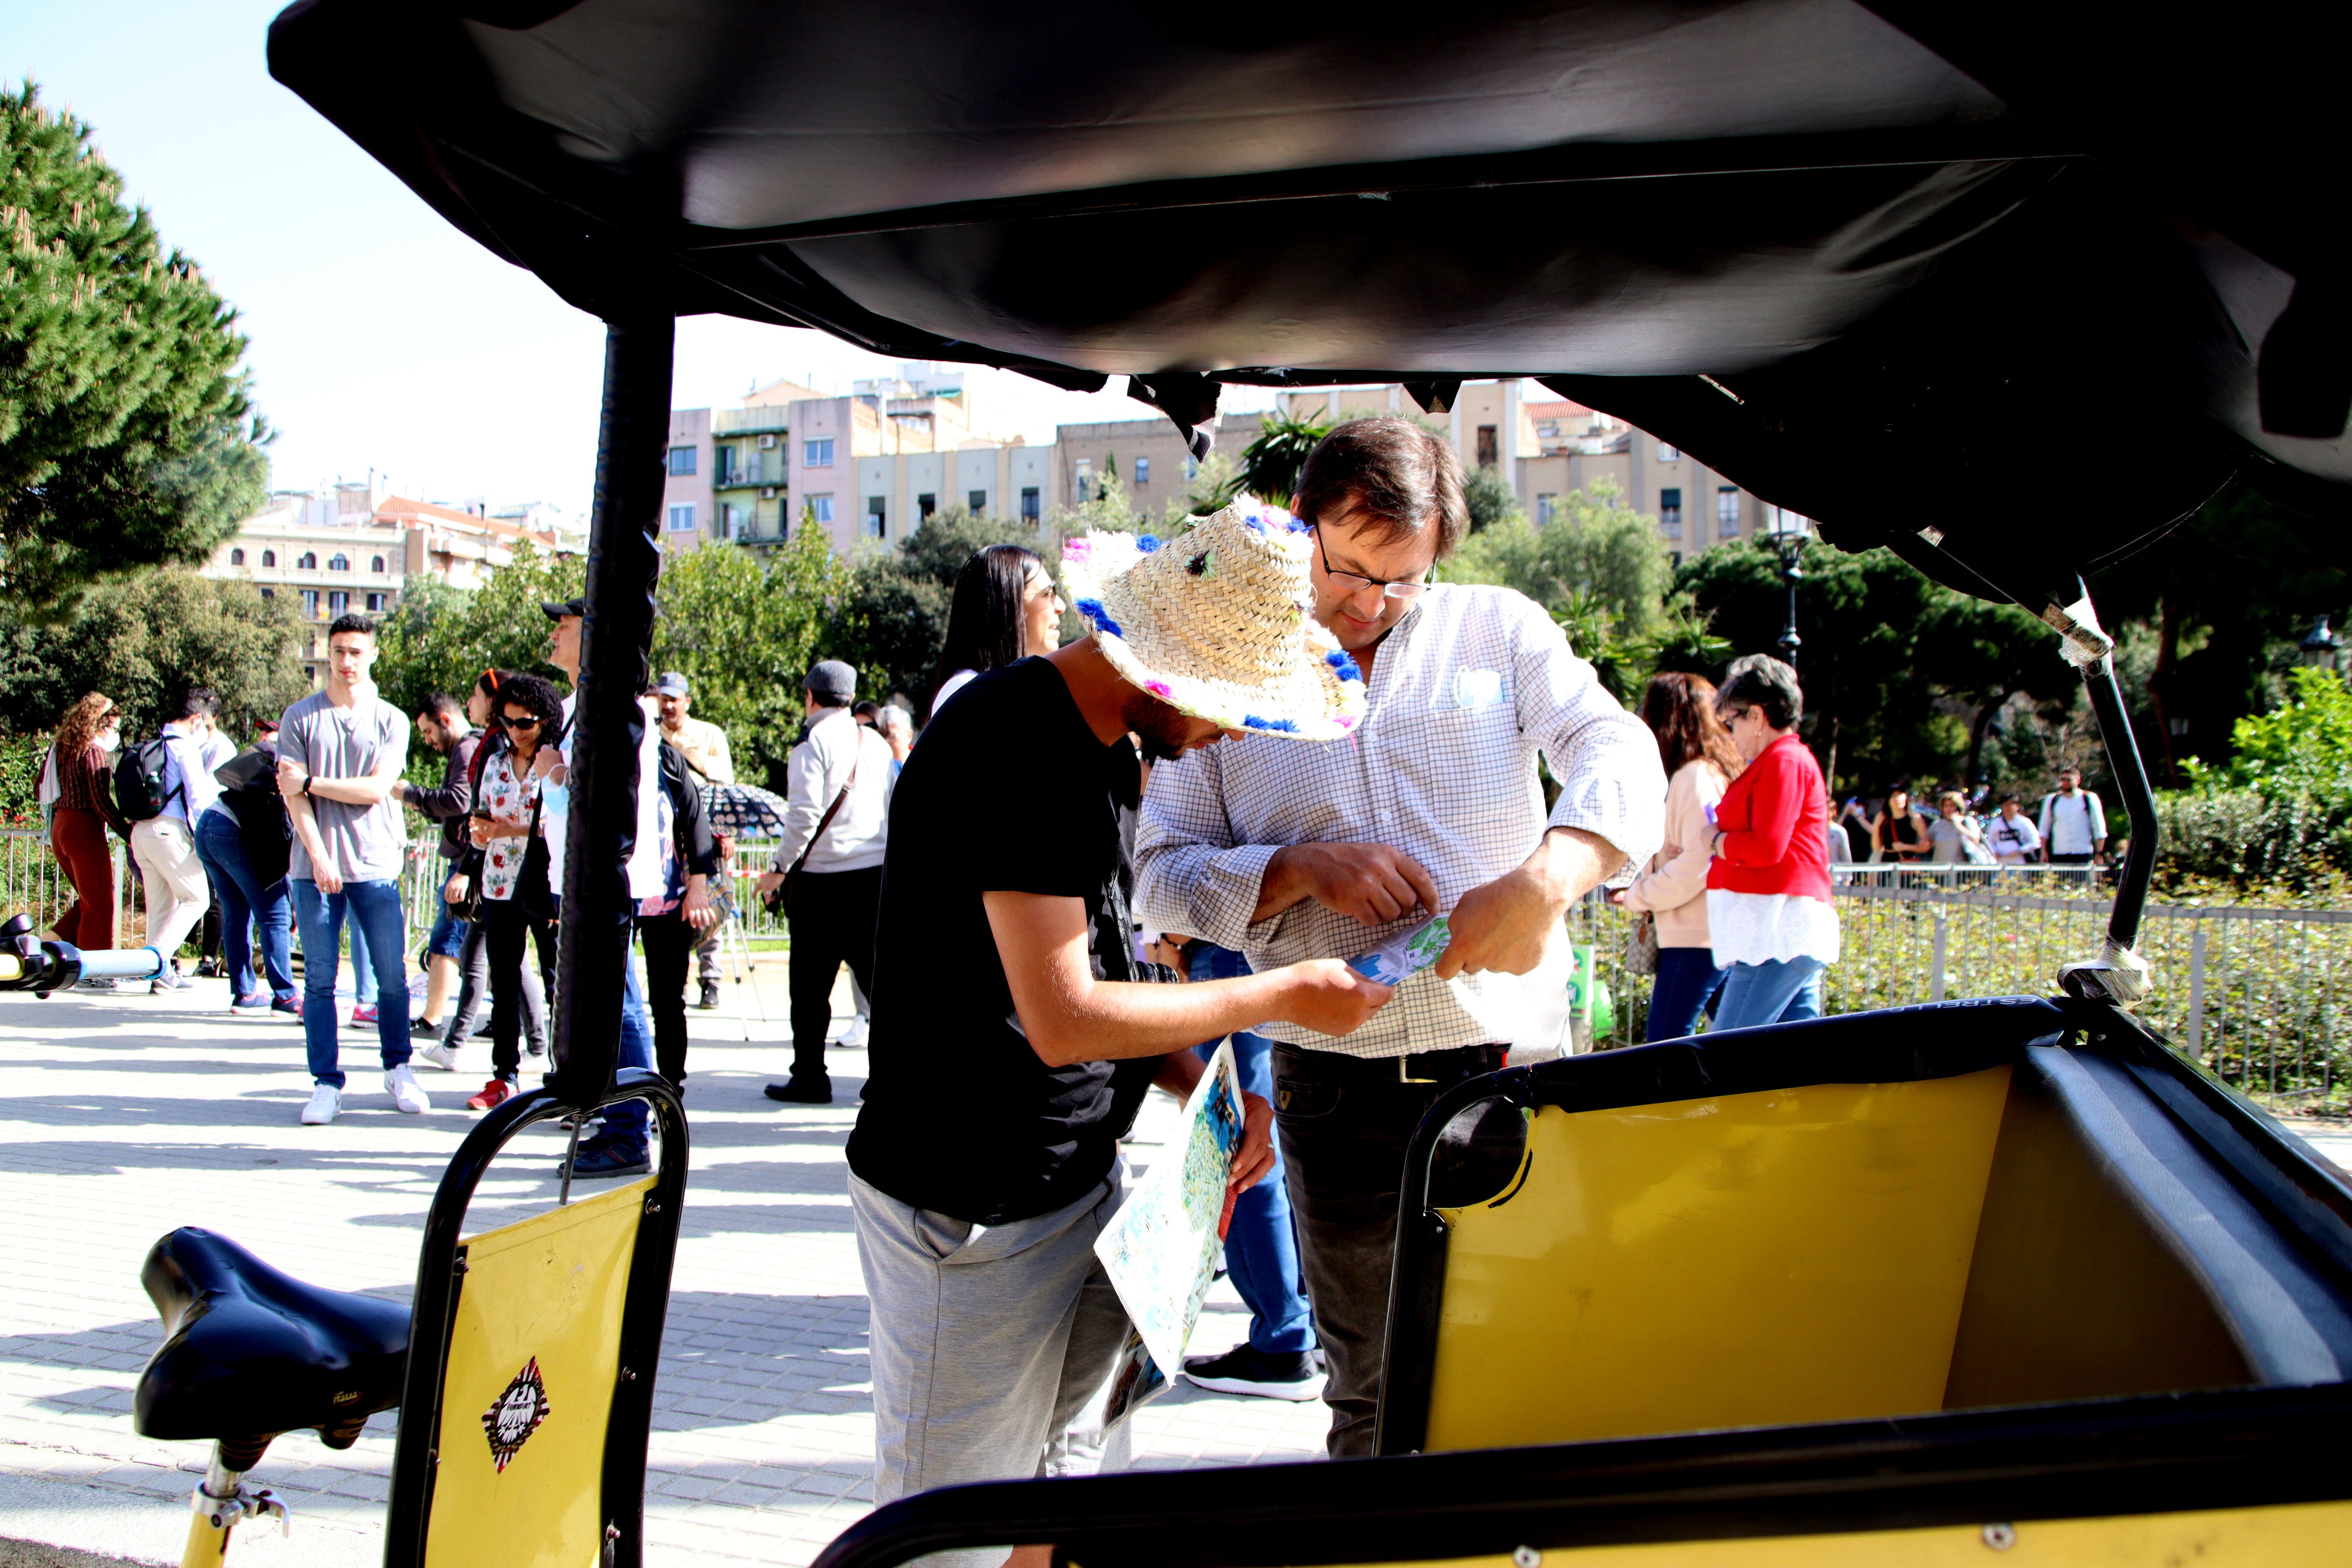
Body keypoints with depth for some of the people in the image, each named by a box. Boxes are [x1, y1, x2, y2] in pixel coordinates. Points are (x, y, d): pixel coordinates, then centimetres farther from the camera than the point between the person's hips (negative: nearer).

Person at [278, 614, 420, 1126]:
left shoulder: (391, 721, 6)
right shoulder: (300, 718, 5)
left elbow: (376, 789, -5)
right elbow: (293, 796, -2)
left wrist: (311, 781, -7)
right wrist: (320, 857, -12)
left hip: (376, 866, 0)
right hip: (315, 867, 0)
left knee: (392, 977, 2)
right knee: (319, 980, 0)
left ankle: (398, 1069, 19)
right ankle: (327, 1083, 6)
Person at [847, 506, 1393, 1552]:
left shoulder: (1102, 748, 10)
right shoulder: (1020, 745, -22)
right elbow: (1062, 1019, -24)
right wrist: (1283, 996, -15)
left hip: (1078, 1178, 10)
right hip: (970, 1211, -9)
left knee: (1039, 1465, 16)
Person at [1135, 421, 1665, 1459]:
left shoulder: (1499, 628, 9)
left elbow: (1619, 754, -5)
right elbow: (1162, 872, 7)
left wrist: (1549, 877, -24)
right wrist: (1303, 870, -11)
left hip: (1514, 1064, 0)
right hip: (1340, 1092, 0)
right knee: (1372, 1396, 8)